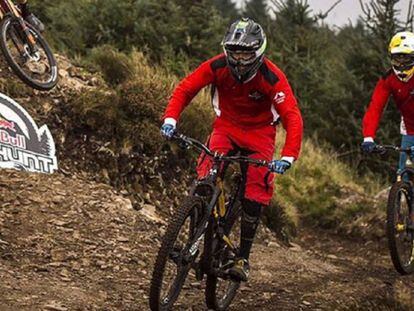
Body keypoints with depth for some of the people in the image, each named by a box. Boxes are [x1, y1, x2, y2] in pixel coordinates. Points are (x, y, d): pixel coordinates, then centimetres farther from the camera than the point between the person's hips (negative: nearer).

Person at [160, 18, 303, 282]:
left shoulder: (272, 77, -28)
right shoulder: (218, 67, -22)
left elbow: (293, 118, -32)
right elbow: (185, 89, -15)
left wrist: (288, 157, -45)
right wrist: (170, 119, -32)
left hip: (259, 132, -2)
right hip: (226, 126, 2)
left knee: (256, 191, -14)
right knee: (207, 172, -23)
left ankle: (243, 258, -5)